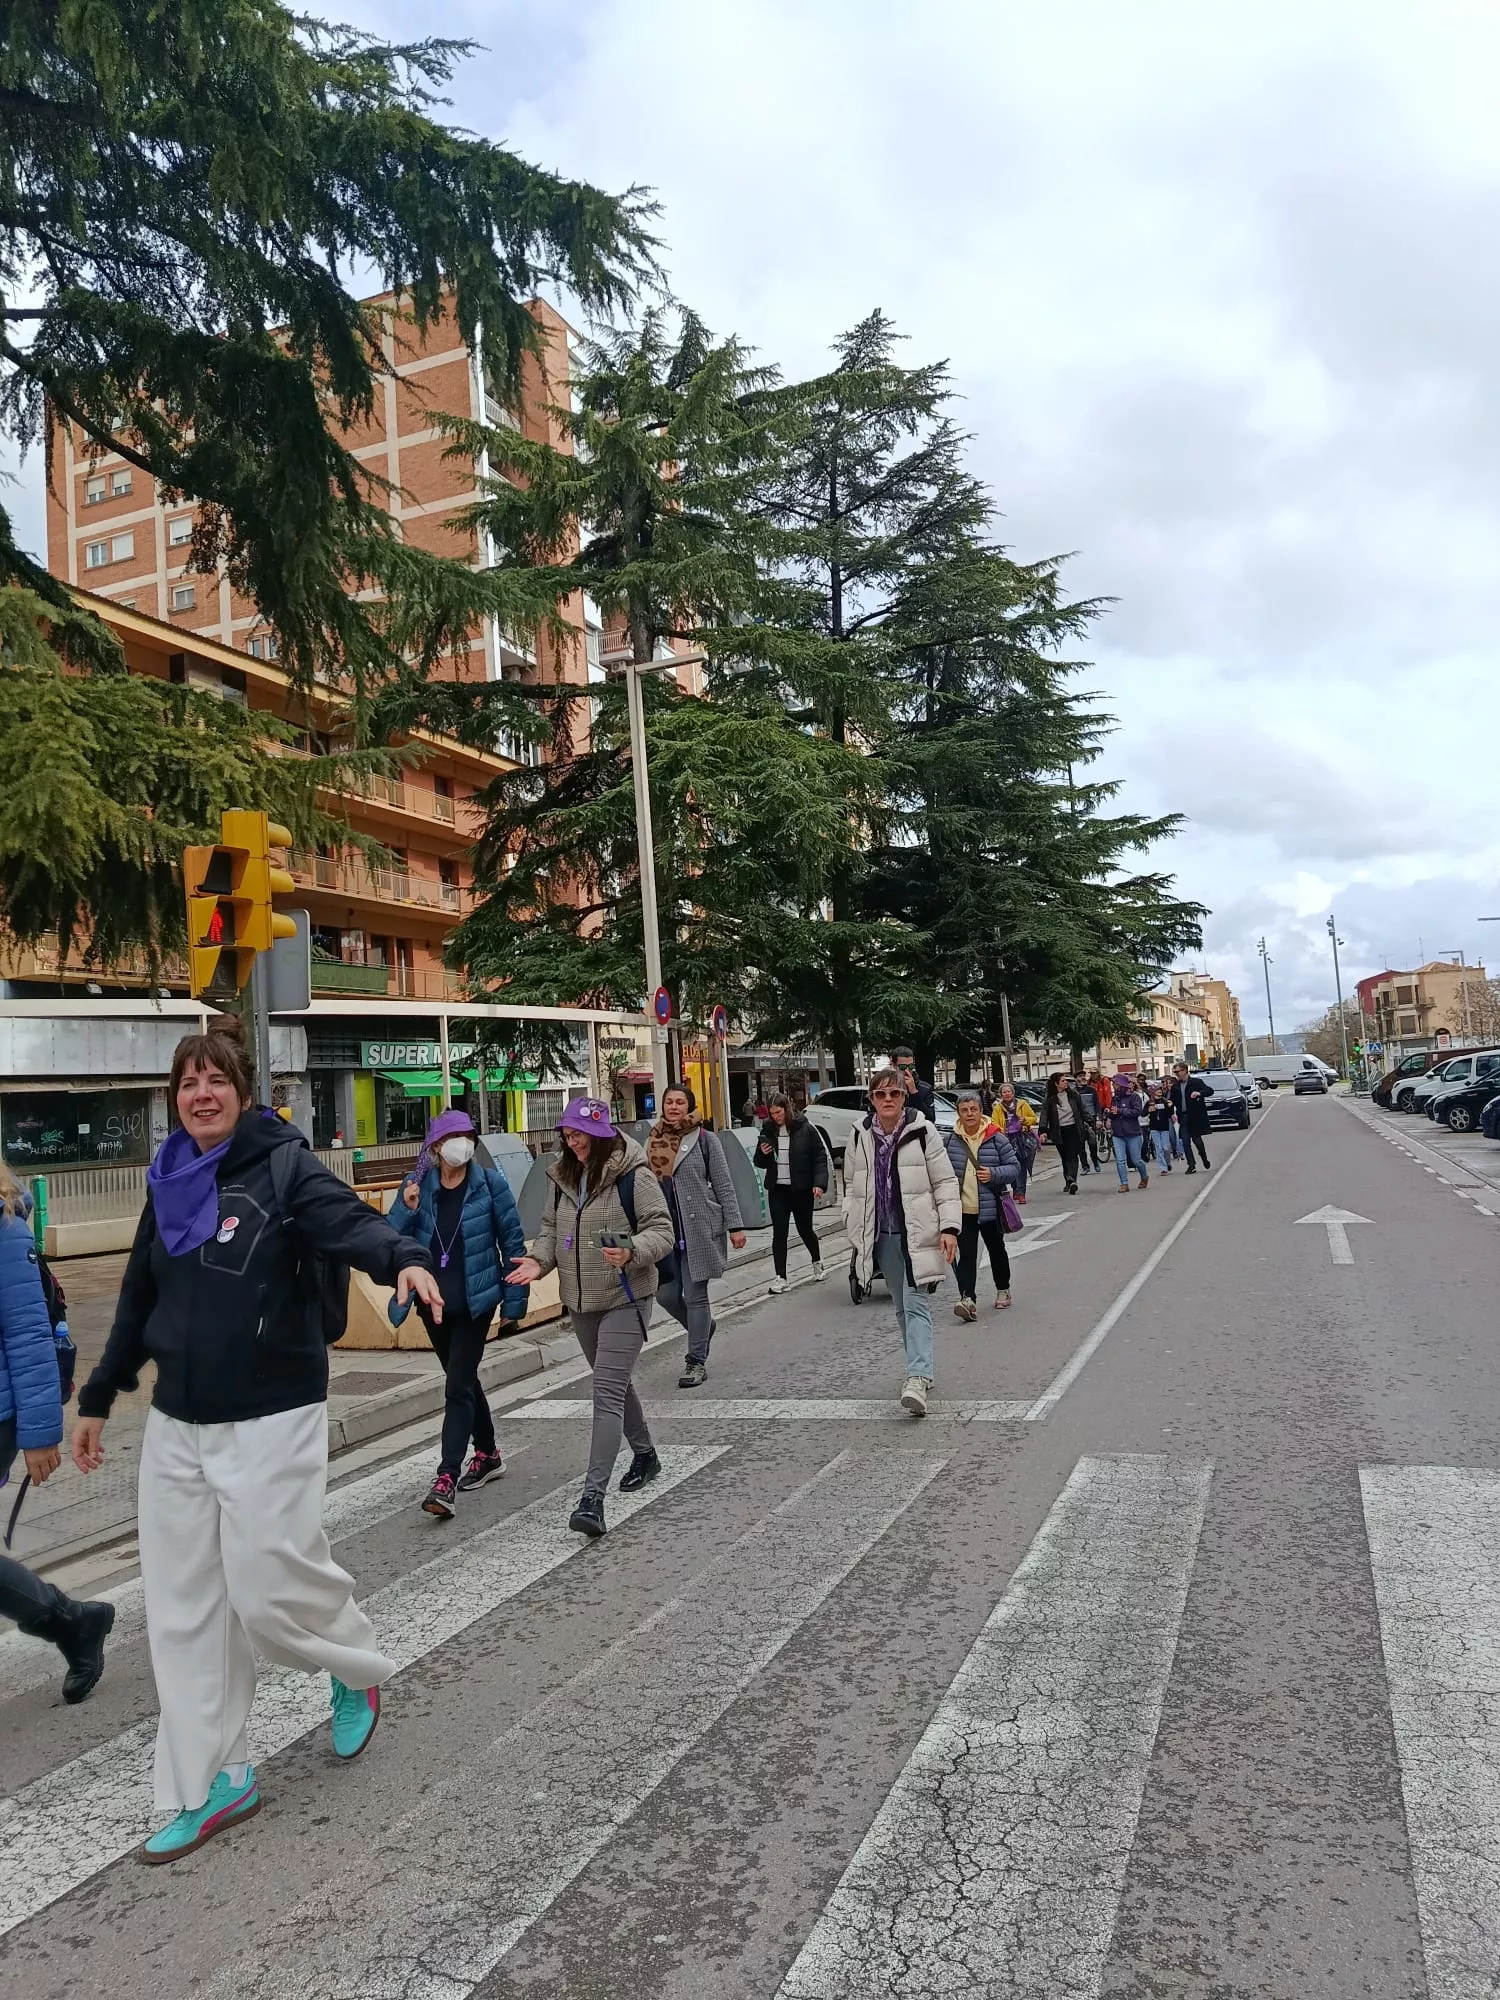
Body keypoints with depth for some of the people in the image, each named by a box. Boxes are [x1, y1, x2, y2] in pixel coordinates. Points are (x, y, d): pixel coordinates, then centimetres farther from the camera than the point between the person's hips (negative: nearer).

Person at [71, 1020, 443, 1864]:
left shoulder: (284, 1166, -9)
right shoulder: (168, 1184, 8)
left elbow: (348, 1219, -28)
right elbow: (139, 1299, 18)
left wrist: (405, 1260, -50)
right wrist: (97, 1399, 25)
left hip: (270, 1421, -6)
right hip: (177, 1426, 6)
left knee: (270, 1587, -3)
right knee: (184, 1609, 9)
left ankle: (358, 1668, 30)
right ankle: (212, 1785, 25)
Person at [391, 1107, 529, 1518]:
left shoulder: (490, 1183, -8)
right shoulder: (417, 1184, -1)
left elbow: (513, 1242, -5)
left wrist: (514, 1302, -6)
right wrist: (408, 1209, -20)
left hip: (475, 1302, -4)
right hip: (433, 1302, 4)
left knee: (458, 1385, -9)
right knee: (463, 1380, 17)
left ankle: (447, 1479, -10)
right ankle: (488, 1454, 35)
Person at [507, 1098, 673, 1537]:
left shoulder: (632, 1176, -15)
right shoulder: (562, 1177, 5)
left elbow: (661, 1229, -14)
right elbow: (551, 1227, 15)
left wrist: (632, 1252, -32)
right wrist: (539, 1260, -4)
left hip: (625, 1299, -7)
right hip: (580, 1302, 7)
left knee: (608, 1392, -14)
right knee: (615, 1385, 22)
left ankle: (593, 1496, -15)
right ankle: (645, 1454, 43)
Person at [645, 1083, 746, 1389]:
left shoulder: (705, 1139, -4)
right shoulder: (653, 1142, 7)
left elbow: (723, 1184, -3)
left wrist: (734, 1225, -8)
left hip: (699, 1229, -4)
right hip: (665, 1230, 4)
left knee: (695, 1295, -1)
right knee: (666, 1294, 6)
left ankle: (697, 1361, 13)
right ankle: (703, 1328, 35)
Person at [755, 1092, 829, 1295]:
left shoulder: (806, 1128, -8)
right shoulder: (768, 1130, 3)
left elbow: (820, 1157, -7)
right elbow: (760, 1163, 14)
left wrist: (819, 1183, -17)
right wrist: (763, 1153, -9)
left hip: (801, 1188, -3)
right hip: (777, 1189, 3)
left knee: (805, 1229, 12)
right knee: (779, 1233, -1)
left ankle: (817, 1261, 41)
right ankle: (779, 1277, 3)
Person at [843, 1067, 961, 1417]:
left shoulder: (923, 1132, -7)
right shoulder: (859, 1138, 4)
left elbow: (945, 1183, -4)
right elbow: (852, 1188, 13)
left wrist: (949, 1227, -11)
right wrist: (855, 1230, 8)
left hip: (916, 1234, -4)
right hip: (881, 1236, 4)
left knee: (915, 1303, -11)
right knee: (902, 1306, 14)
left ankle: (918, 1378, -17)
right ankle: (920, 1371, 27)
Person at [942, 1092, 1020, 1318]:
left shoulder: (997, 1138, -5)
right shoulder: (948, 1140, -1)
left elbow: (1014, 1167, -2)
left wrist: (994, 1174, -18)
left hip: (990, 1208, 0)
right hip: (962, 1210, 0)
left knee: (996, 1250, 18)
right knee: (966, 1254, -8)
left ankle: (1003, 1290, 38)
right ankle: (968, 1299, -15)